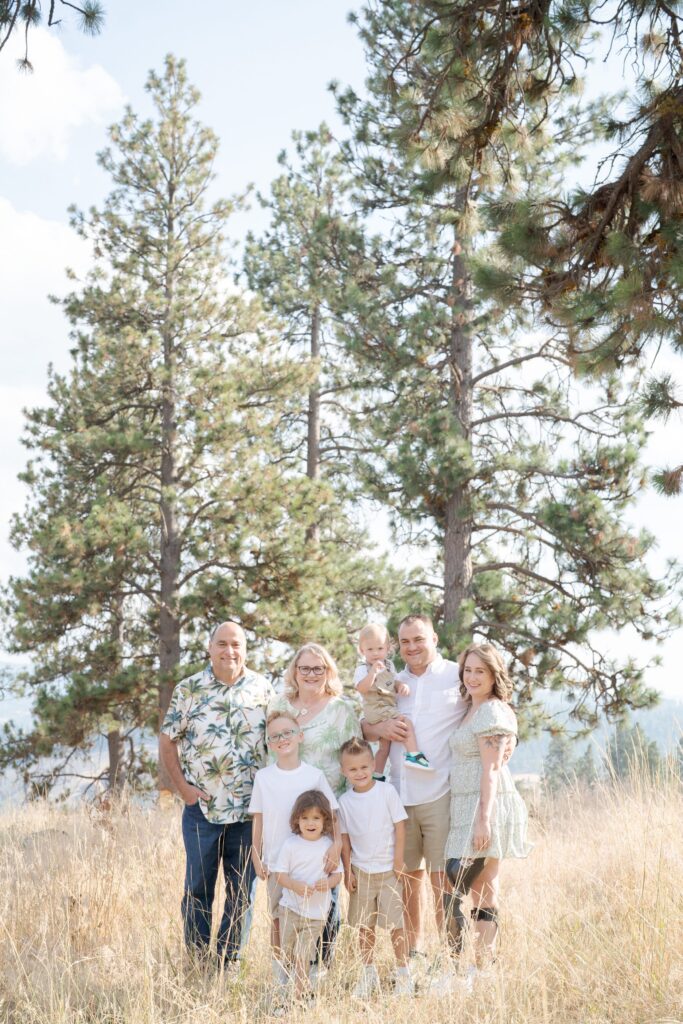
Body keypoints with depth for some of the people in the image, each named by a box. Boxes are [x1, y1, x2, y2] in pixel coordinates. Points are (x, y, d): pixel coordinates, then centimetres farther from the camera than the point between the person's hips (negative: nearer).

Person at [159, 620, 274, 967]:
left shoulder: (263, 689, 3)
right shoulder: (189, 690, -1)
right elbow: (167, 742, 2)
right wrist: (183, 788, -6)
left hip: (250, 809, 1)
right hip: (202, 807, -1)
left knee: (242, 890, 7)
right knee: (198, 888, 6)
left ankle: (229, 961, 19)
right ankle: (197, 962, 16)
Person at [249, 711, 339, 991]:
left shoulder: (314, 775, -1)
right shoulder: (263, 777, 2)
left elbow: (331, 816, 0)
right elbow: (258, 821, 5)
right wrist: (256, 858, 1)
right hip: (276, 862, 1)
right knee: (277, 919, 4)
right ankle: (280, 976, 14)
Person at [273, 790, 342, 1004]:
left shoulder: (329, 846, -2)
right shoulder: (290, 844, -5)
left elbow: (338, 874, 3)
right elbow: (280, 874, -5)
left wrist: (328, 883, -20)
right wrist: (296, 886, -24)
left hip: (317, 912, -1)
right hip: (291, 907, 1)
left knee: (303, 956, -3)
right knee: (288, 953, 8)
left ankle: (300, 992, 12)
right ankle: (302, 985, 28)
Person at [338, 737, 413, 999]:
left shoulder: (387, 791, -7)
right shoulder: (344, 801, 0)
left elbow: (399, 825, -5)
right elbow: (345, 837, 5)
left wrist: (398, 860, -8)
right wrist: (347, 870, 3)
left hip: (387, 870, -3)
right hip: (360, 870, 3)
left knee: (395, 924, -2)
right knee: (363, 926, 9)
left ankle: (403, 974, 10)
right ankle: (368, 975, 21)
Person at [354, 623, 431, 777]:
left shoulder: (388, 666, 13)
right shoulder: (363, 669, -11)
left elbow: (393, 682, 23)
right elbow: (361, 688, -26)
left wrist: (402, 685, -1)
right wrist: (373, 672, -40)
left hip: (388, 709, 9)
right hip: (376, 710, -9)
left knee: (385, 746, 16)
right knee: (406, 723, -22)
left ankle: (377, 776, 25)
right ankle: (413, 755, -23)